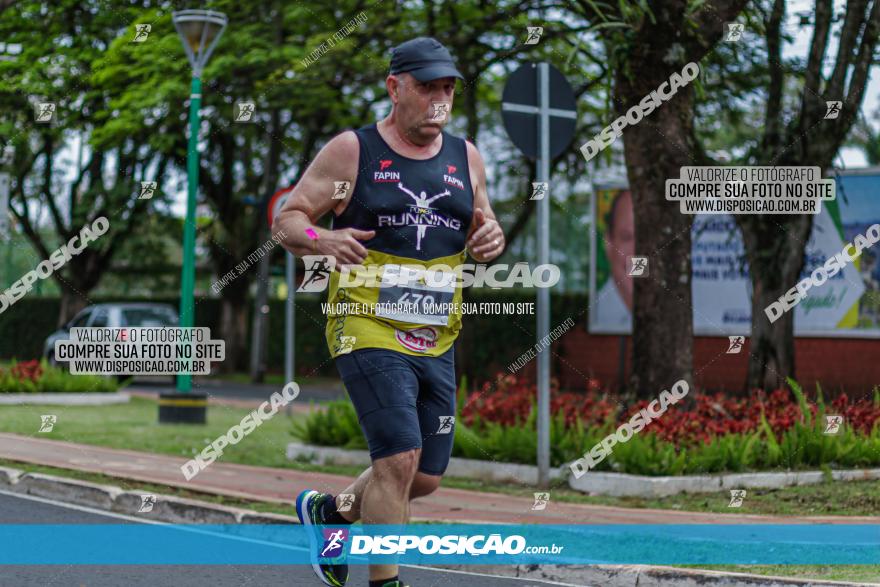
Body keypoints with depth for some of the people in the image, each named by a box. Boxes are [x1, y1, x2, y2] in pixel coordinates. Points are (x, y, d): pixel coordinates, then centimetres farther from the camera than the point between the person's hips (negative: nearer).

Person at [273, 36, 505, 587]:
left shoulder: (466, 157, 12)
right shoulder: (351, 150, -2)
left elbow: (484, 225, 23)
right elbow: (287, 218, 0)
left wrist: (491, 238, -2)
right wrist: (323, 239, -22)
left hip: (437, 340, 6)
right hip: (368, 331, -6)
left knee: (426, 478, 9)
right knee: (399, 459, -18)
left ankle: (328, 511, 36)